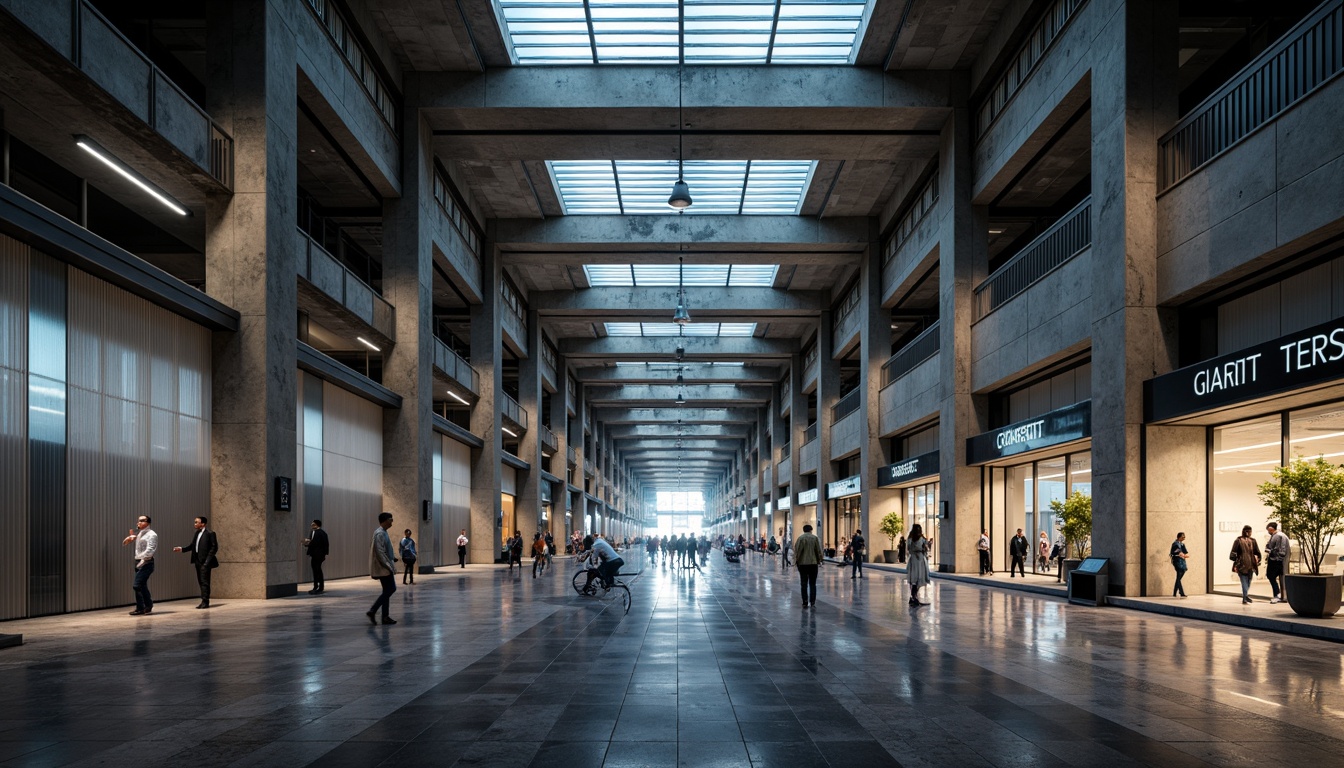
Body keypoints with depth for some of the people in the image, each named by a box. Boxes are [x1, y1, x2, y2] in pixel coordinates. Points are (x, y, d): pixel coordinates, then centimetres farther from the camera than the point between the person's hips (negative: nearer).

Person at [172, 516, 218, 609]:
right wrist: (181, 549, 1)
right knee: (200, 581, 10)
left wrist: (208, 560, -14)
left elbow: (214, 547, -11)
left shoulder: (210, 533, -9)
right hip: (197, 560, 8)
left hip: (205, 561, -8)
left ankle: (205, 602, -6)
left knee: (204, 582, -8)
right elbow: (192, 546, 15)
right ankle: (204, 601, 16)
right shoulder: (197, 533, 14)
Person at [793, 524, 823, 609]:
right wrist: (819, 561, 12)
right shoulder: (815, 538, -1)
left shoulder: (801, 538, -5)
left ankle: (805, 603, 3)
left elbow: (797, 550, -7)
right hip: (813, 563, 1)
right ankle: (812, 601, 2)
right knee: (812, 583, 10)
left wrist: (796, 560, 5)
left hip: (803, 563, -1)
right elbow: (818, 551, 1)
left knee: (804, 584, 5)